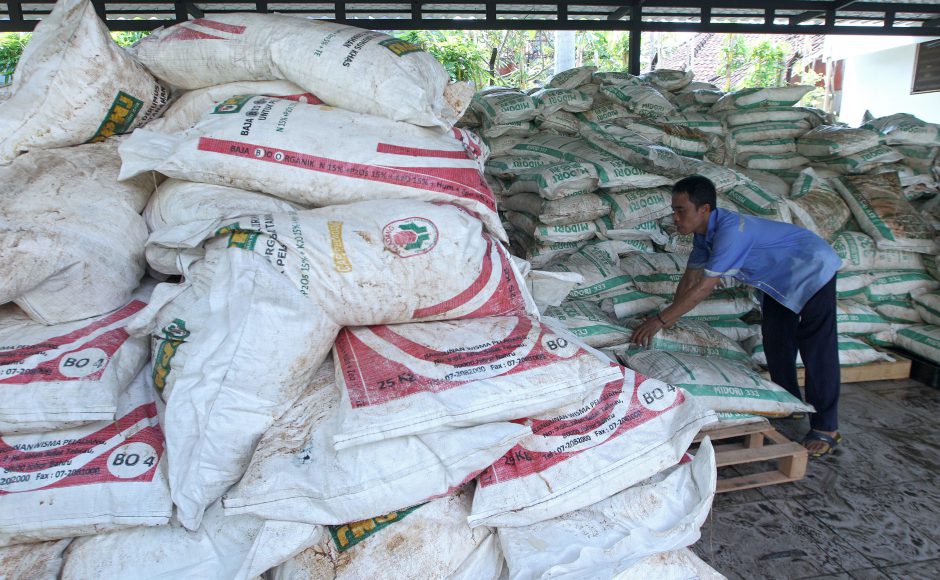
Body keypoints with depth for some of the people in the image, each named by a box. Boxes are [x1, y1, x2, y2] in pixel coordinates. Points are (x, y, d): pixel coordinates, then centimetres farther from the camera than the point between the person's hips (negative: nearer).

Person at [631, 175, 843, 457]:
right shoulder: (704, 233, -8)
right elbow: (690, 278, 0)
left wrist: (660, 320, -34)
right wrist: (669, 318, -4)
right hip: (779, 280, 9)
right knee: (776, 344, 12)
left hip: (812, 271, -9)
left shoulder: (731, 230, -37)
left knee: (817, 351, -7)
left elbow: (704, 288, -38)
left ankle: (826, 429, 0)